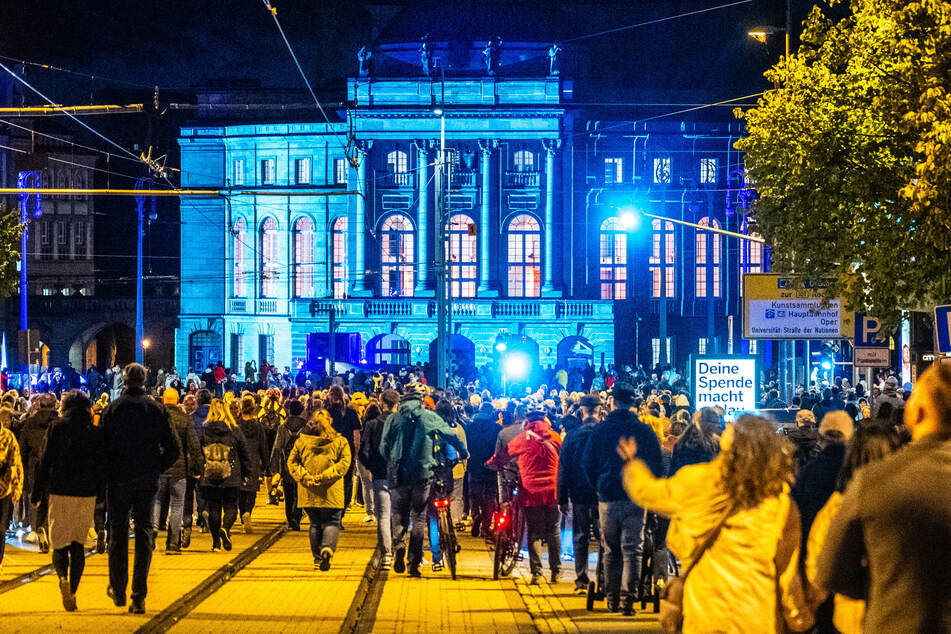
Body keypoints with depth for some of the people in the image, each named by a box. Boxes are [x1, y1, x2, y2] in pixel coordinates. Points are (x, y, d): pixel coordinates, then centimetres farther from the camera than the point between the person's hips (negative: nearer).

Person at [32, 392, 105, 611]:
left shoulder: (57, 428, -2)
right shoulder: (96, 432, 3)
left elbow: (46, 461, -3)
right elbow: (103, 465, 3)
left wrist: (38, 492, 4)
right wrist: (101, 494, 12)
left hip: (60, 494, -2)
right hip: (87, 494, 2)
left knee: (59, 543, 3)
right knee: (79, 544, 13)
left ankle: (63, 577, -26)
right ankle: (73, 591, 8)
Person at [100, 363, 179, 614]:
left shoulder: (112, 408, -5)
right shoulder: (156, 409, -2)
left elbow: (102, 445, -6)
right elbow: (172, 449, -3)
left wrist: (107, 474, 7)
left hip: (118, 480, -1)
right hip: (147, 481, 1)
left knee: (118, 534, 14)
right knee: (144, 535, 4)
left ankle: (118, 591, 24)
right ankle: (139, 597, -3)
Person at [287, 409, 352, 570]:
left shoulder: (301, 441, 7)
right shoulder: (340, 441, 2)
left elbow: (292, 462, 2)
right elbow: (344, 463, -7)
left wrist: (305, 477, -6)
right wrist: (325, 476, -12)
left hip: (309, 491, 2)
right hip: (332, 493, -2)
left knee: (315, 524, 14)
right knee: (331, 523, 5)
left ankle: (317, 558, 15)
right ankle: (327, 548, -21)